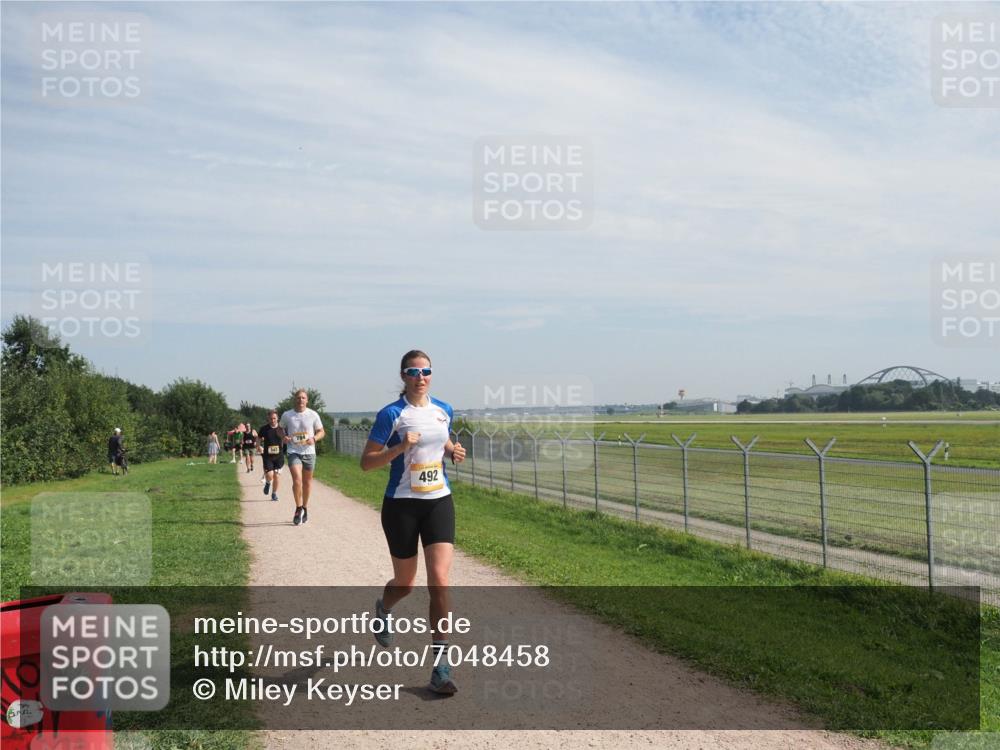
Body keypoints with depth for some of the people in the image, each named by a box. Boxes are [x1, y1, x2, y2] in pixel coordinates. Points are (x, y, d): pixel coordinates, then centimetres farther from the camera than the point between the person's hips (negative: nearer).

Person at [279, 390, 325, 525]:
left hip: (309, 452, 1)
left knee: (307, 481, 12)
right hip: (293, 451, -1)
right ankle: (299, 508, -3)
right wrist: (283, 437, -6)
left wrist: (314, 438, -13)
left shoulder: (313, 415, 0)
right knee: (297, 479, -17)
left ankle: (305, 508, 29)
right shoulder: (287, 415, 1)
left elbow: (321, 431, 7)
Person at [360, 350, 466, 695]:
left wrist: (454, 452, 1)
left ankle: (440, 663, -1)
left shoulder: (444, 410, 6)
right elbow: (366, 462, -9)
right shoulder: (391, 414, -9)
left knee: (440, 580, -10)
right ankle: (382, 609, 50)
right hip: (402, 505, -3)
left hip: (439, 502, 3)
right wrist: (400, 447, -24)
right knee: (405, 583, 12)